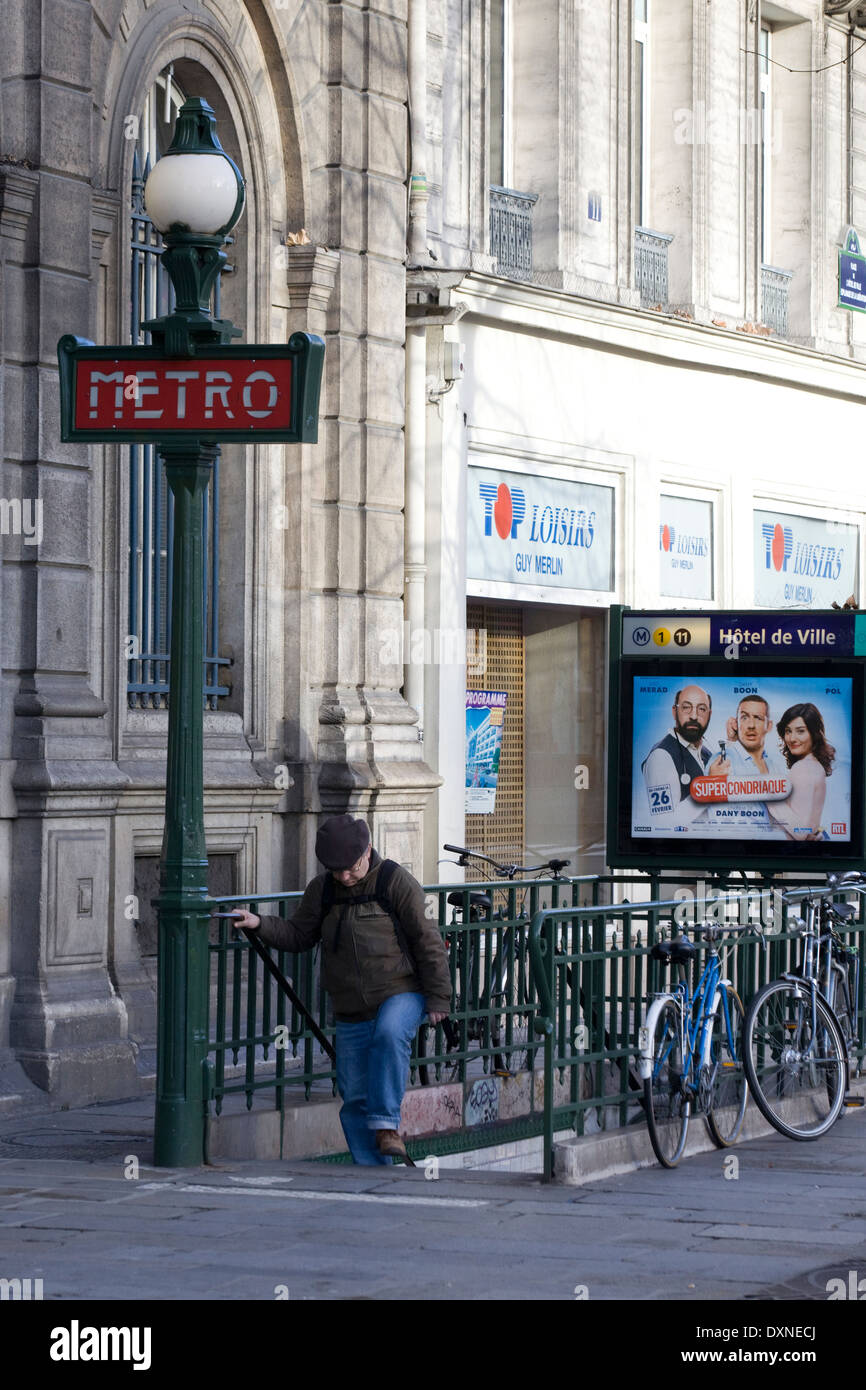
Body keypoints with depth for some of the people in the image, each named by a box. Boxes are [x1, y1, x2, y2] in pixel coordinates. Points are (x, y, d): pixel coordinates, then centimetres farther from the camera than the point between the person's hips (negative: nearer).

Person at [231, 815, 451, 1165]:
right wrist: (260, 924, -5)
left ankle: (386, 1124, -31)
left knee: (388, 1035, -37)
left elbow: (427, 942, -5)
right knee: (355, 1099, 2)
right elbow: (298, 935, 12)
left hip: (401, 994, -5)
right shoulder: (321, 889, 7)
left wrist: (438, 998, -7)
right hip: (351, 1014, 5)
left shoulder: (397, 882, -6)